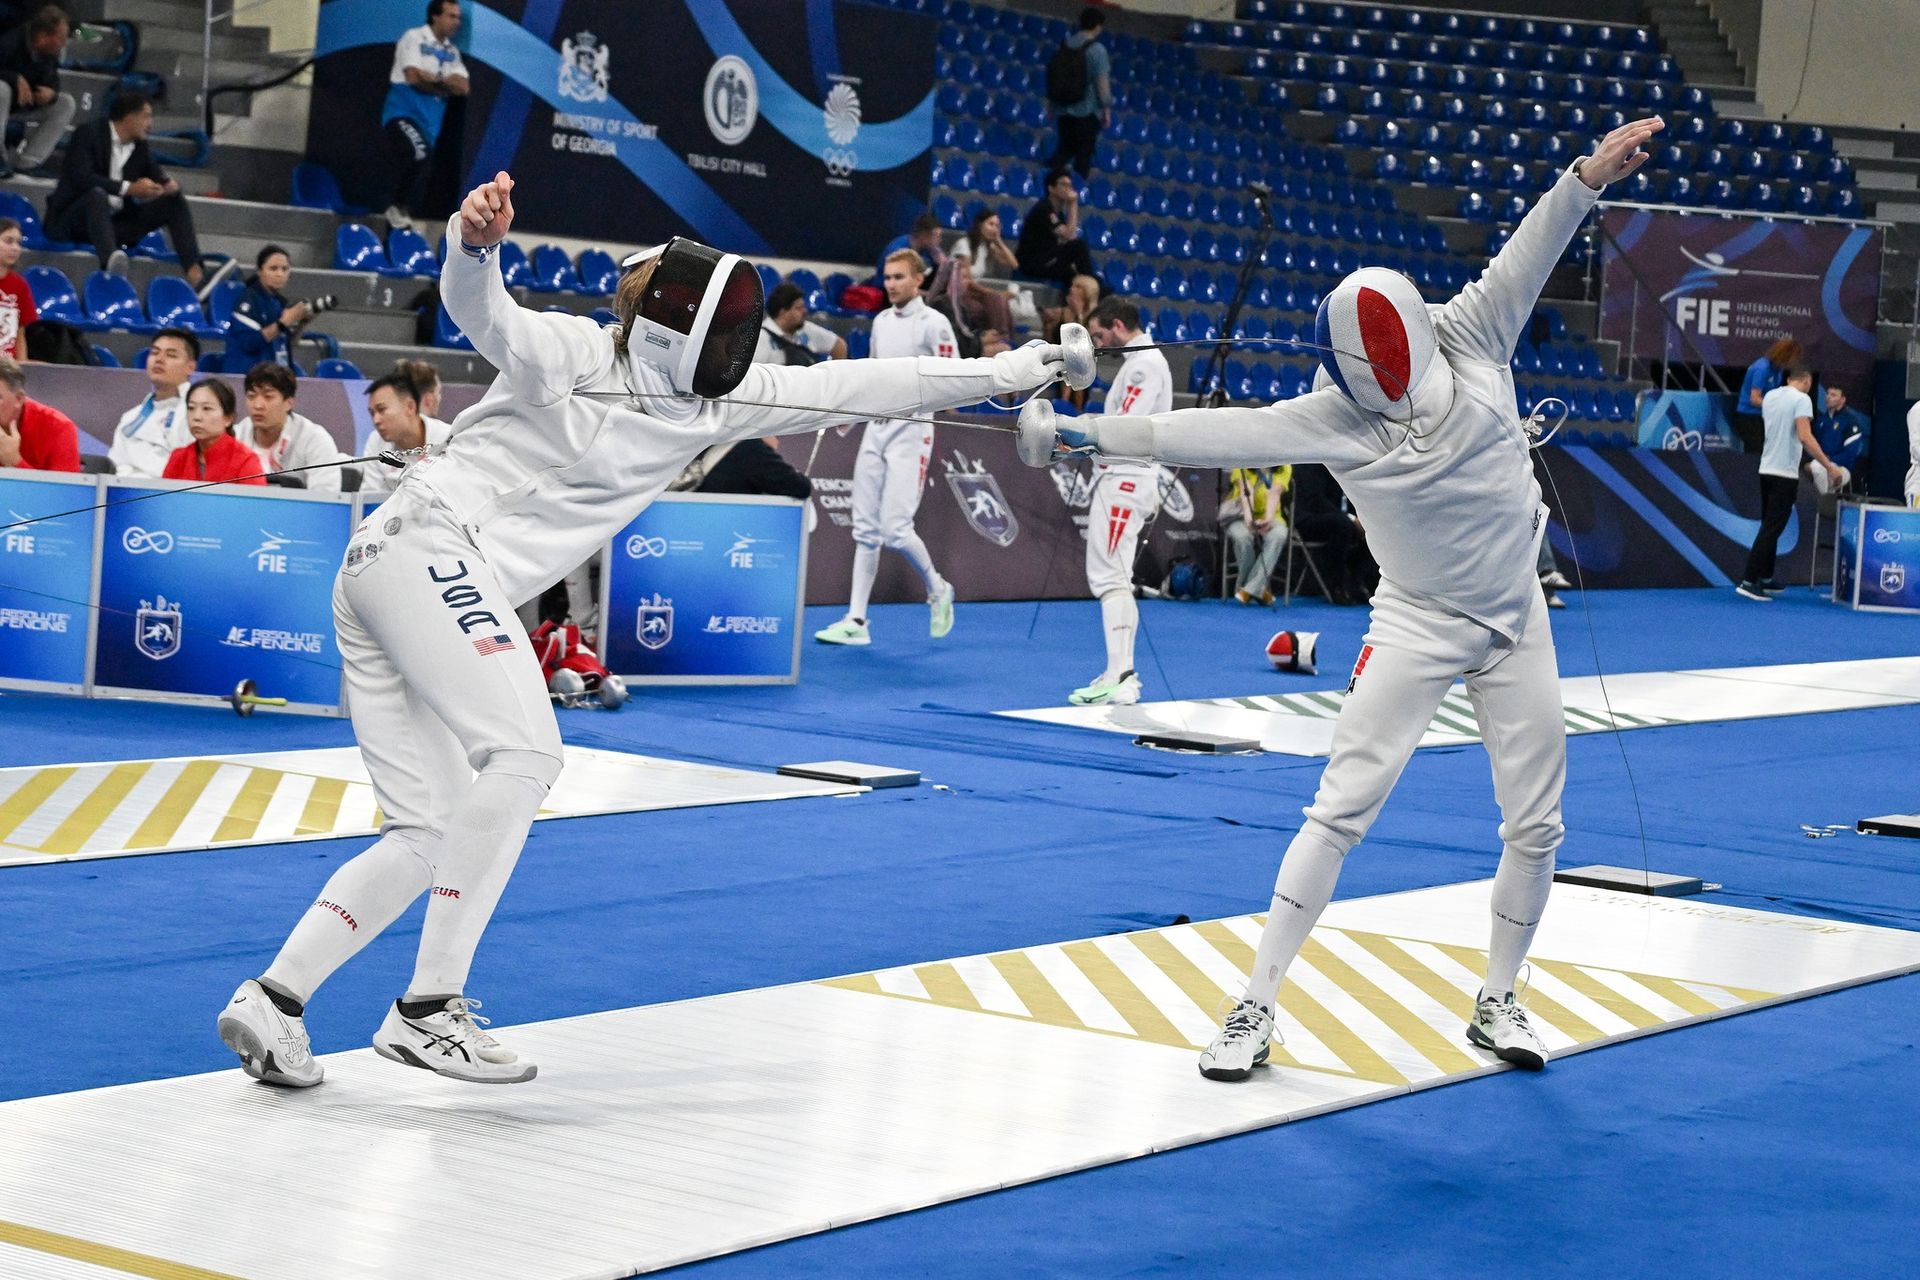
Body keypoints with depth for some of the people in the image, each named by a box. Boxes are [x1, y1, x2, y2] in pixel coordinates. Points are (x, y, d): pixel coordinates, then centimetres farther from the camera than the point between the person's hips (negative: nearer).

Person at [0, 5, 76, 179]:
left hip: (24, 105, 7)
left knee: (66, 103, -6)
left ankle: (26, 162, -13)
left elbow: (52, 79, 1)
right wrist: (16, 78, -39)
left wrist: (51, 92, -23)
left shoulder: (50, 52, -8)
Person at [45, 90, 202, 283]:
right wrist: (129, 188, -26)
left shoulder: (141, 147, 10)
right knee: (98, 194, -38)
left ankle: (194, 273, -21)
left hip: (116, 222, 6)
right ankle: (111, 260, -65)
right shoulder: (88, 135, -9)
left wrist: (170, 185, -12)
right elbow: (81, 178, -23)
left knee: (174, 203, -5)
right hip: (73, 220, -6)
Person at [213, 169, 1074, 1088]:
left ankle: (272, 1001, 2)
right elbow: (482, 313, -28)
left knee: (432, 837, 2)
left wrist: (998, 373, 13)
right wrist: (474, 241, -51)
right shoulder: (569, 352, -8)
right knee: (523, 754, -20)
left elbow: (852, 386, 12)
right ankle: (429, 1008, -17)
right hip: (427, 542, -9)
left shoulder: (706, 400, 12)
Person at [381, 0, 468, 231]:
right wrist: (445, 85, -4)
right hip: (403, 112, -7)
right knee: (420, 154, -31)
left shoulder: (452, 52, 14)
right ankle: (398, 208, -15)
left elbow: (463, 88, 3)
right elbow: (414, 77, -17)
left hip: (430, 121, 7)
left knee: (413, 168, 9)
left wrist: (434, 78, -11)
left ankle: (397, 220, 18)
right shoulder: (414, 38, -5)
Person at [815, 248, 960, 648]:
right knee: (866, 528, 4)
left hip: (911, 431, -7)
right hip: (876, 429, 7)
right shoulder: (882, 321, 14)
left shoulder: (933, 323, -8)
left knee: (895, 528, -12)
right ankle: (856, 621, 5)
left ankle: (937, 590, 15)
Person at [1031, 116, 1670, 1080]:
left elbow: (1526, 258, -24)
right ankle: (1256, 1007, -4)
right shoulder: (1335, 416, -16)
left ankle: (1495, 1004, 24)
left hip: (1515, 620, 2)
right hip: (1417, 625, -2)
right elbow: (1218, 435, -19)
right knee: (1341, 811, -10)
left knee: (1535, 826, 5)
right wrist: (1091, 433, -24)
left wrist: (1591, 173, -38)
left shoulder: (1471, 340, -13)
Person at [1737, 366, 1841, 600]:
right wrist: (1829, 466, -21)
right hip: (1785, 473, -8)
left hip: (1766, 469, 8)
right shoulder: (1801, 399, -12)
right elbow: (1805, 437, -22)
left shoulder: (1770, 396, 12)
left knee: (1770, 527, 16)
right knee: (1772, 529, -7)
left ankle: (1765, 579, 20)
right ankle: (1749, 581, -13)